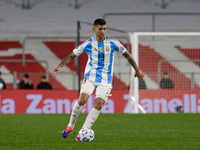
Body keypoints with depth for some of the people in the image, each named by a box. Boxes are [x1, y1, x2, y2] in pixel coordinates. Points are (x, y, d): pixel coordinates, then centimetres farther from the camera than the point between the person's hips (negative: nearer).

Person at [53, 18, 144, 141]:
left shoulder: (113, 43, -3)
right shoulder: (89, 44, -3)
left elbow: (127, 55, 8)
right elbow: (72, 55, 2)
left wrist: (137, 70, 6)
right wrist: (60, 66, -12)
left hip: (105, 80, 1)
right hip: (90, 76, 0)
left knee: (98, 106, -14)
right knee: (82, 101, -19)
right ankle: (70, 126, 2)